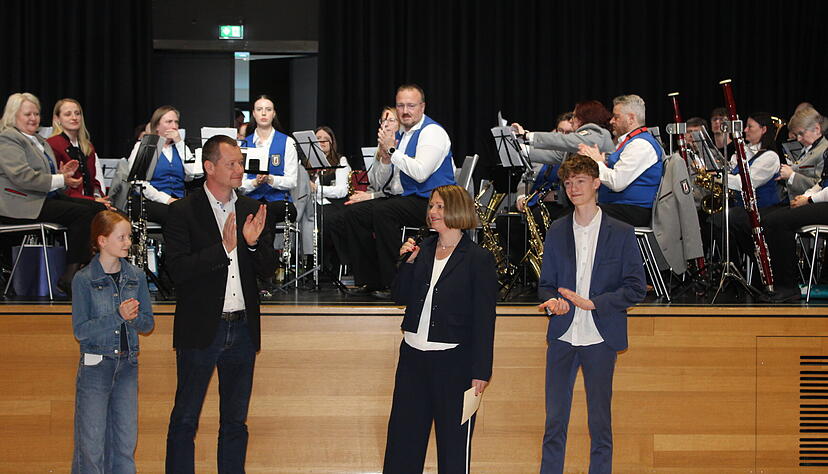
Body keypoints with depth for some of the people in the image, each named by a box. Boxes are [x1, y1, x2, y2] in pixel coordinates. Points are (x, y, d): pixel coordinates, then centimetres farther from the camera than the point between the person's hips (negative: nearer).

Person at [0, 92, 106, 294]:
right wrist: (60, 180, -17)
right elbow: (22, 177, -21)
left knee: (98, 209, -10)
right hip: (21, 205, -10)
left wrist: (61, 173, 4)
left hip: (47, 197, 10)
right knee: (82, 213, -25)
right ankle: (69, 278, -23)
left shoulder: (39, 141, 25)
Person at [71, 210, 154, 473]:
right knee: (91, 444, 1)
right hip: (95, 366, -4)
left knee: (125, 443, 8)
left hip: (128, 364, 4)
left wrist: (133, 316, -15)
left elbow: (147, 323, 6)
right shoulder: (84, 279, -7)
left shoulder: (136, 276, 4)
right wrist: (118, 316, -20)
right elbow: (80, 330, -11)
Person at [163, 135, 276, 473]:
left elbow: (268, 270, 7)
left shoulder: (251, 210, 8)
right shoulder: (183, 211, -7)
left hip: (243, 329, 5)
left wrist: (254, 242, -13)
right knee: (184, 419, 3)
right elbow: (177, 270, -16)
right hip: (200, 330, -5)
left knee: (235, 421, 12)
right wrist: (223, 248, -23)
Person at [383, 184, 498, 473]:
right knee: (402, 438, 13)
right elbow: (400, 297, 10)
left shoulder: (479, 259, -8)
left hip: (453, 362, -5)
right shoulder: (422, 251, 8)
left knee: (453, 444, 6)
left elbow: (485, 321, -9)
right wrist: (408, 263, -5)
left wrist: (481, 372, -13)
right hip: (413, 355, 6)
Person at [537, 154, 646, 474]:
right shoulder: (556, 231, 11)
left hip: (600, 338, -2)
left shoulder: (621, 233, 2)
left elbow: (636, 289, -2)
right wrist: (552, 300, -9)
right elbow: (546, 284, 15)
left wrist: (593, 302, -14)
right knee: (554, 421, 2)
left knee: (600, 423, 3)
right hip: (562, 336, 2)